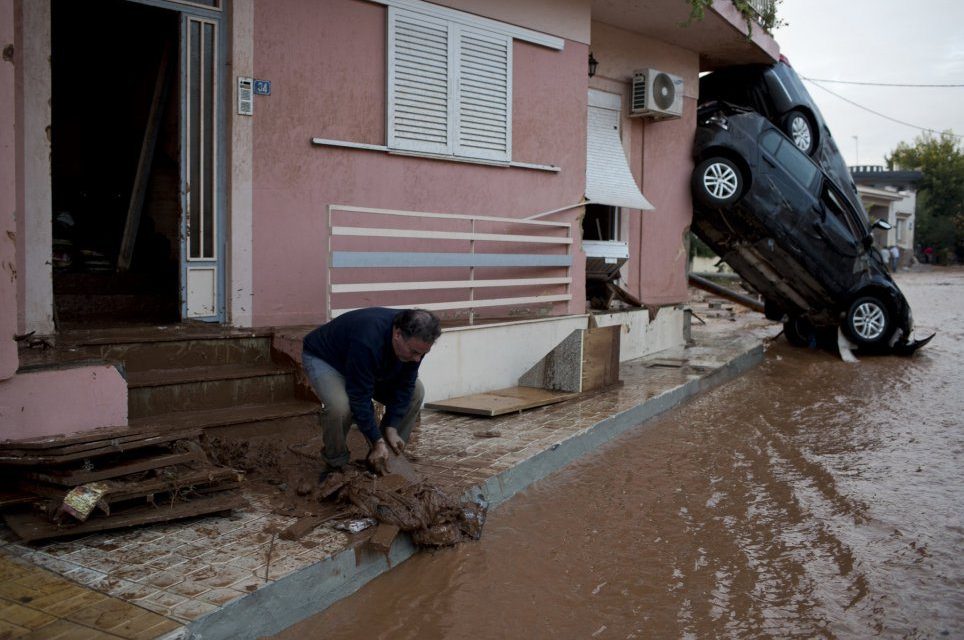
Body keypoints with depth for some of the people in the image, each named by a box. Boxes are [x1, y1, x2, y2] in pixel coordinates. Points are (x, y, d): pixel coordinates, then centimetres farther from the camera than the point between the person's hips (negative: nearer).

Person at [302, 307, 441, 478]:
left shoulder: (415, 342, -22)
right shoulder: (368, 341, -43)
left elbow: (403, 387, -12)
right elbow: (360, 397, -35)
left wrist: (391, 427, -17)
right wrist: (377, 441, -29)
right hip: (322, 357, -7)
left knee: (416, 392, -8)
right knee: (340, 406, -36)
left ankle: (384, 458, 5)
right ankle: (335, 465, -8)